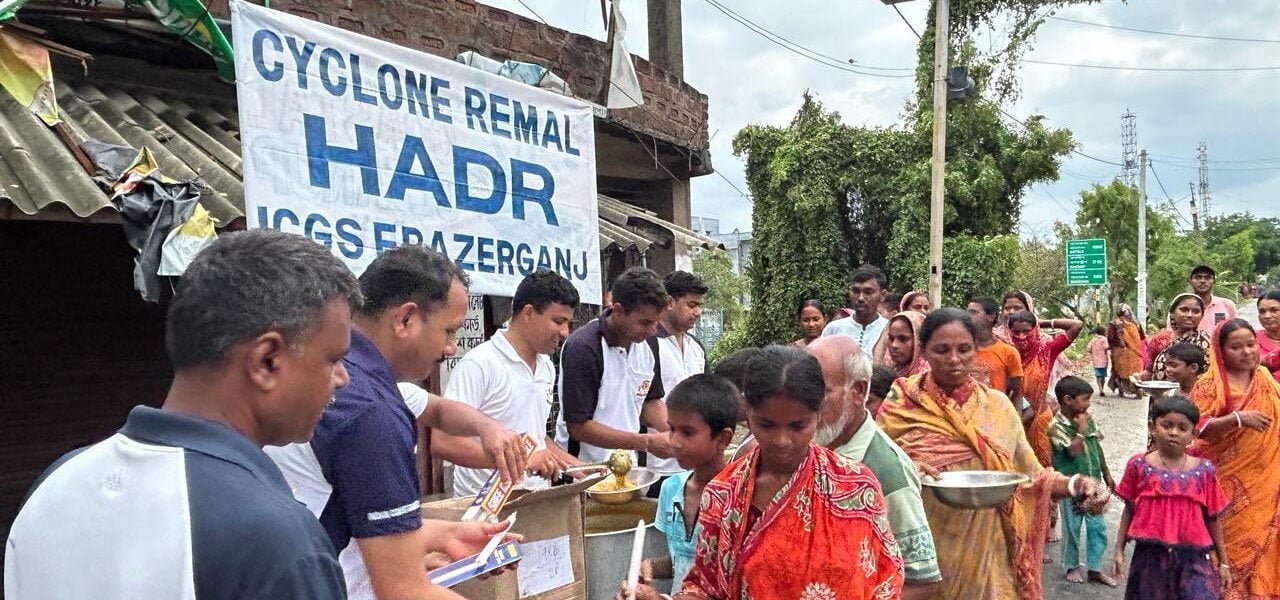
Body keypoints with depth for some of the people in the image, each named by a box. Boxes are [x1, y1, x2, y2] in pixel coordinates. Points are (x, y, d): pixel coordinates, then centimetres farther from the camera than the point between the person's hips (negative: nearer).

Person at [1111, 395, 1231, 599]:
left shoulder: (1204, 470, 0)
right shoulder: (1139, 466, -2)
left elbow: (1212, 518, 7)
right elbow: (1129, 511, 5)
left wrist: (1223, 561, 10)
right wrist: (1119, 551, 4)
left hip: (1191, 555, 0)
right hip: (1150, 555, 0)